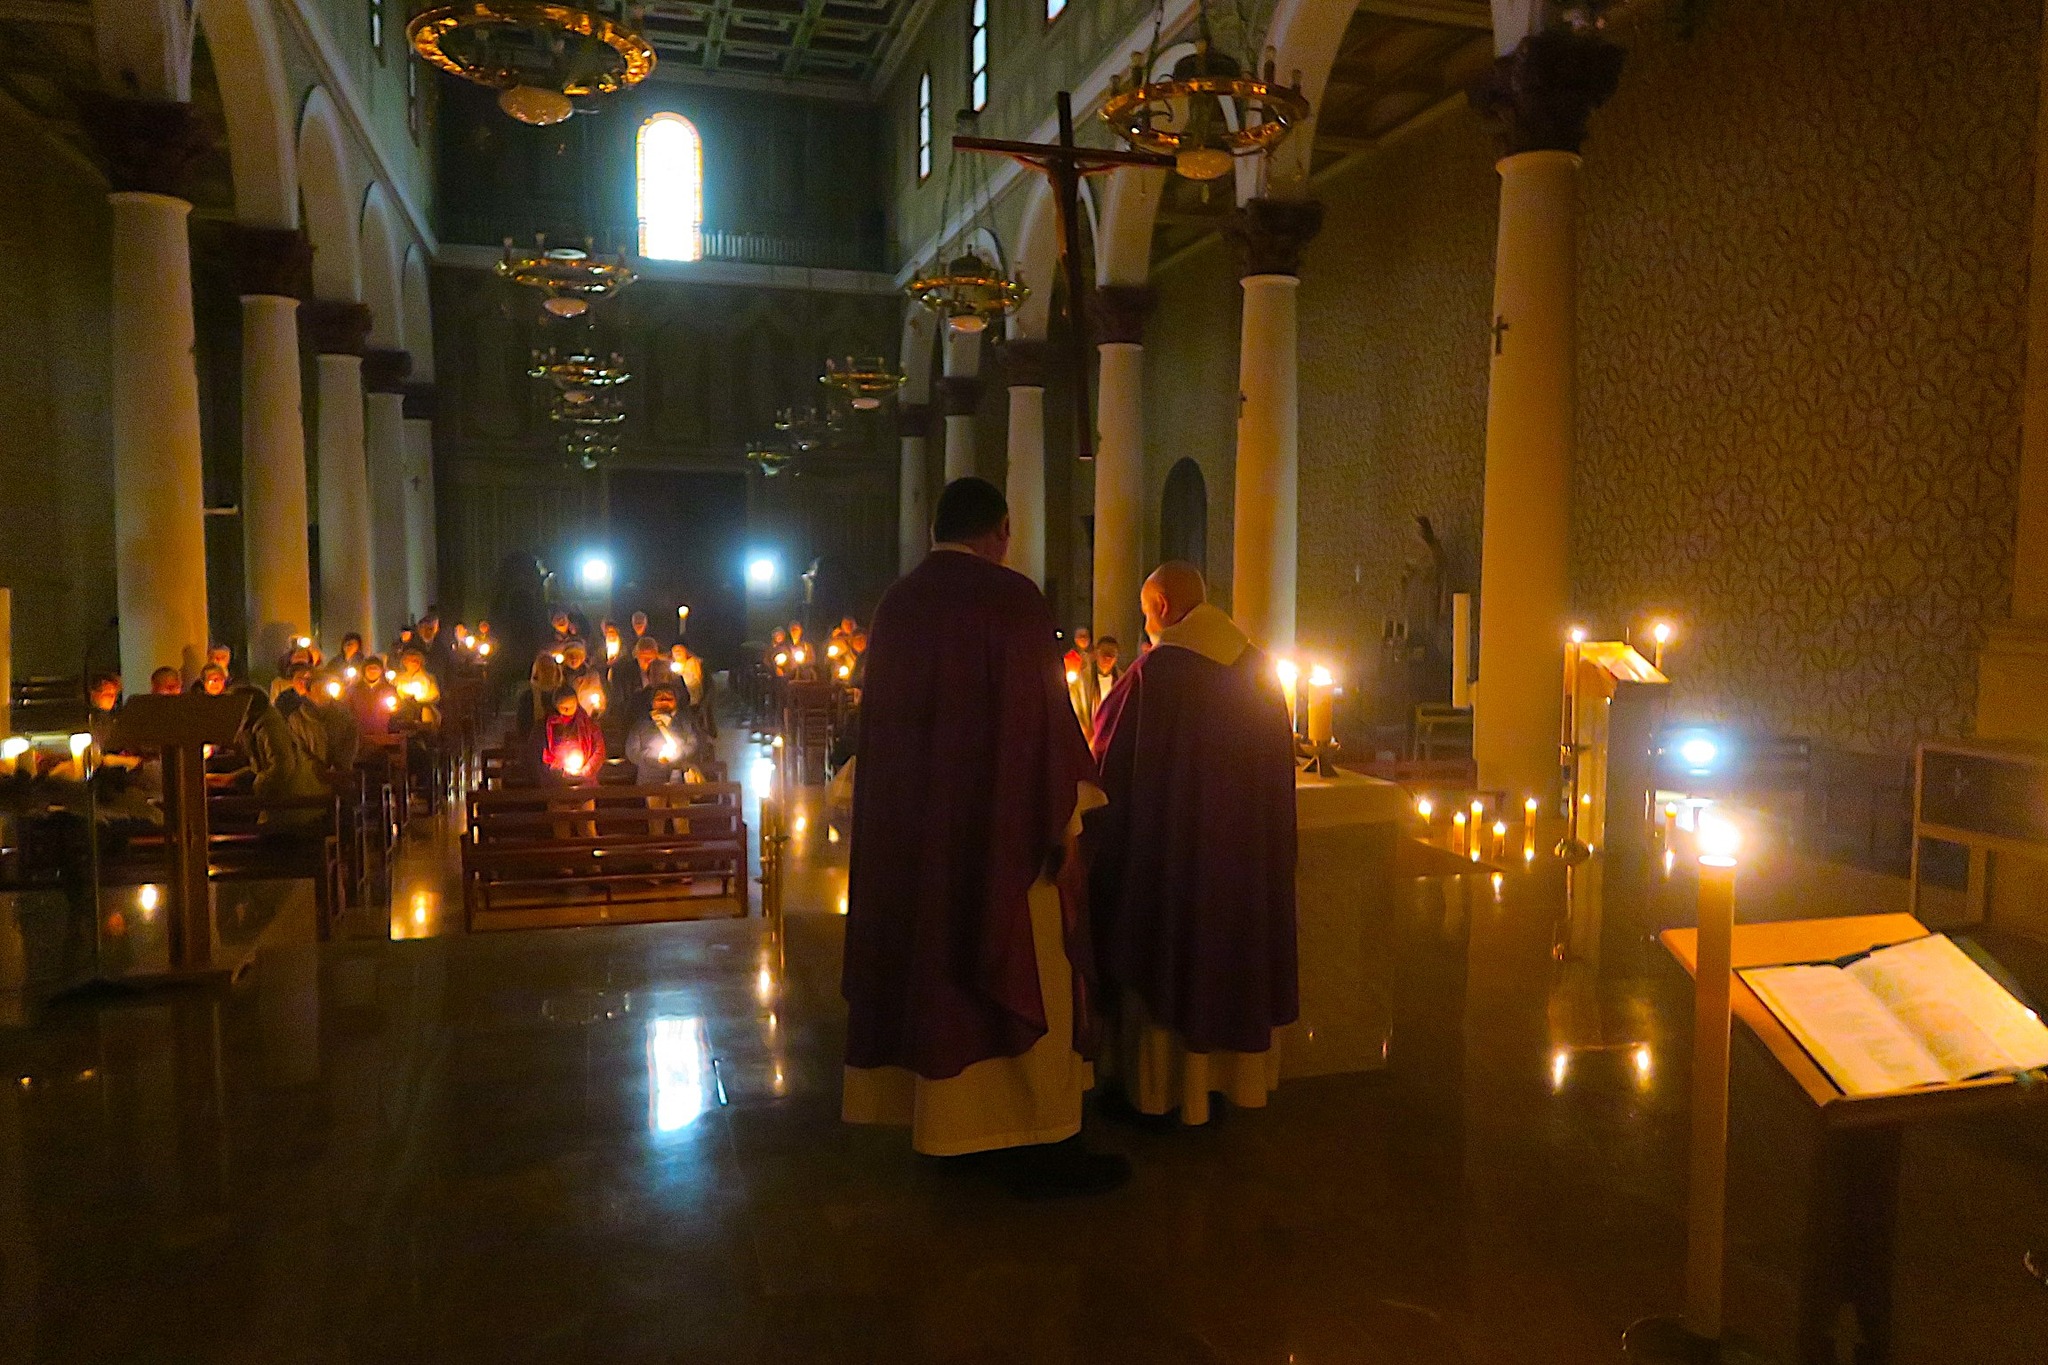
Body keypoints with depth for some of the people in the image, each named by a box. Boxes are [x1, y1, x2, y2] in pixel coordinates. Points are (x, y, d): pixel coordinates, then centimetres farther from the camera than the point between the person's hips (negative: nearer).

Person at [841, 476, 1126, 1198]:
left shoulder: (897, 603, 8)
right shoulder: (1011, 597, -12)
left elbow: (885, 721, 13)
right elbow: (1038, 714, -15)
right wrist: (1062, 818, -8)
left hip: (910, 829, 7)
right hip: (998, 824, -7)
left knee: (932, 963, 14)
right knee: (1016, 974, 1)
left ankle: (944, 1118, 25)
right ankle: (1034, 1144, 9)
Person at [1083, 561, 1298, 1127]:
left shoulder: (1154, 670, -17)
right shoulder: (1258, 668, 1)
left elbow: (1112, 764, -11)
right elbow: (1277, 762, 10)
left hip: (1168, 849, -6)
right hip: (1246, 847, 6)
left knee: (1166, 965, 8)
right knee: (1230, 955, 18)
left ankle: (1159, 1090, 19)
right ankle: (1234, 1075, 29)